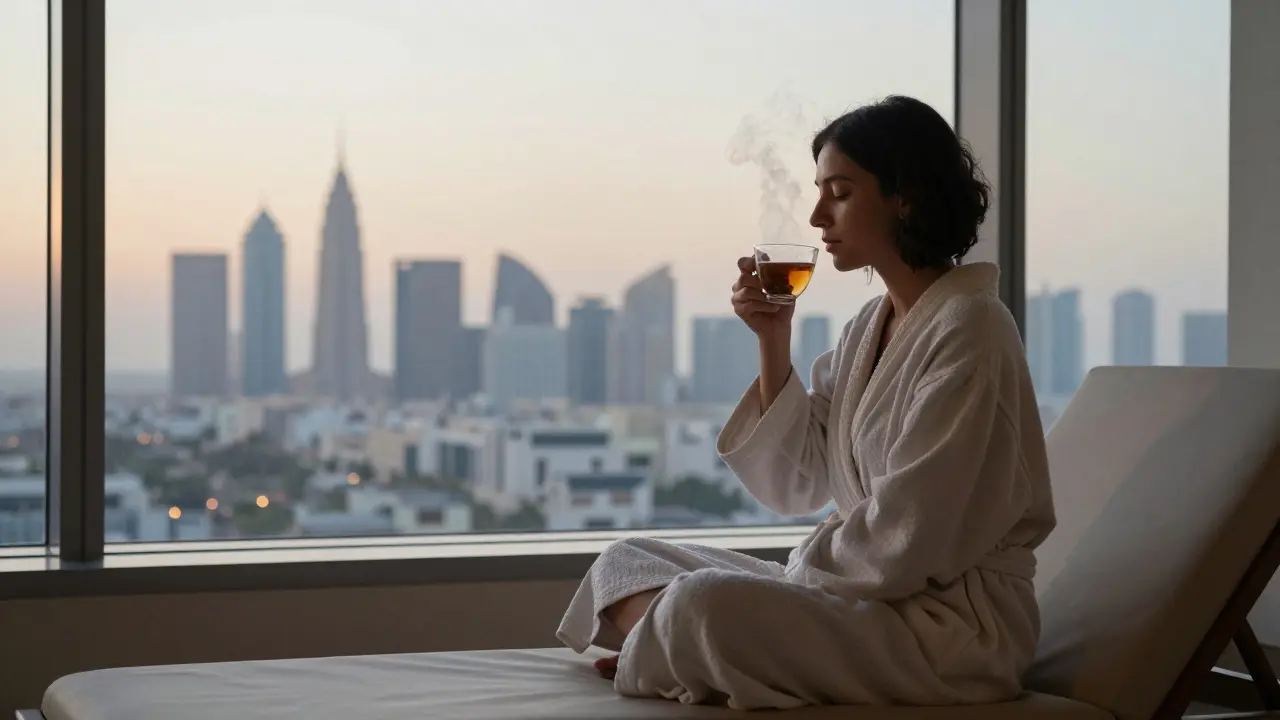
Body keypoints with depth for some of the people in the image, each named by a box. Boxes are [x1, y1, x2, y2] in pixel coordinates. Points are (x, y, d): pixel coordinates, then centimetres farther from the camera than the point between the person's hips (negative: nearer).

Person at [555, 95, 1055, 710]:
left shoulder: (969, 330, -15)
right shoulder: (870, 326, 13)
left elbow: (906, 539, -19)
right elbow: (794, 486, 10)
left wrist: (798, 573, -6)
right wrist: (773, 343, 1)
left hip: (955, 623, -9)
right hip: (865, 589, 9)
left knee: (705, 602, -29)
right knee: (626, 559, 9)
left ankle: (647, 666, 0)